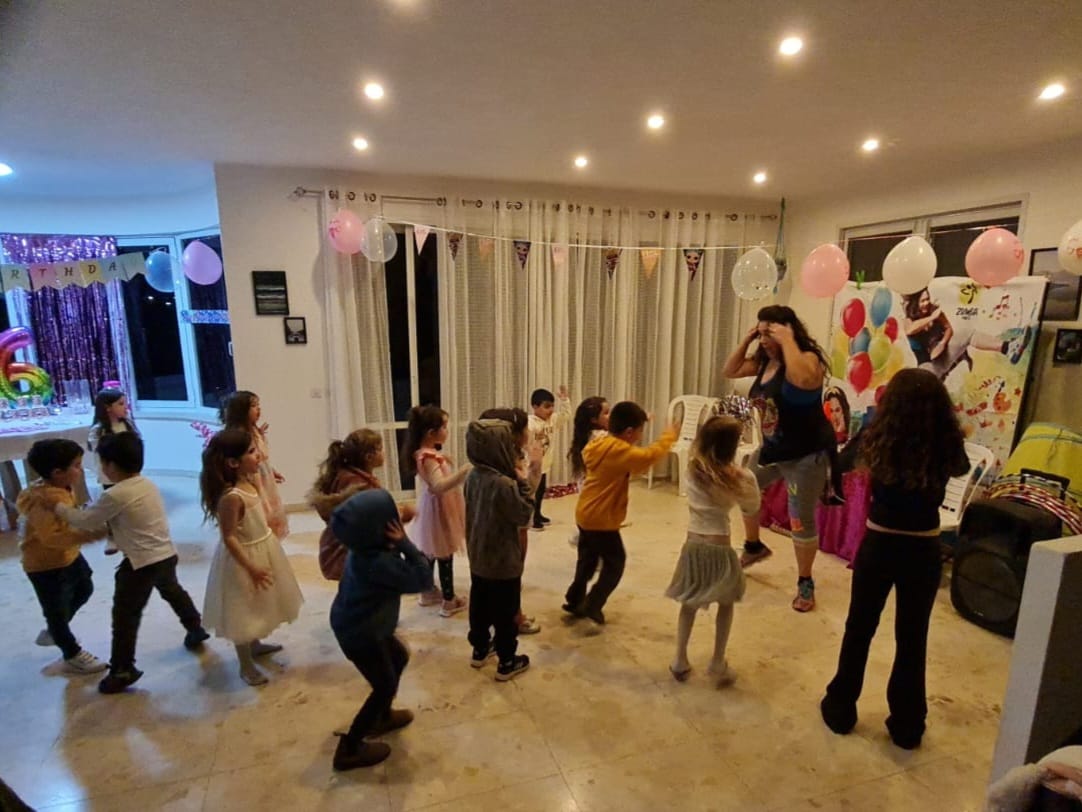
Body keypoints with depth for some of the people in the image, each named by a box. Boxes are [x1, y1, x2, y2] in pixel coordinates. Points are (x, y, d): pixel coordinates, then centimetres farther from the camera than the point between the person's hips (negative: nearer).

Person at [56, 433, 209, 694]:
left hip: (141, 562, -8)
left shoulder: (115, 495, -18)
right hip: (167, 554, 8)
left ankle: (122, 670, 14)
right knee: (173, 592, 30)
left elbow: (85, 521, -6)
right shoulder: (149, 485, 6)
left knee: (125, 615, 5)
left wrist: (58, 506, 6)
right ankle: (195, 628, 47)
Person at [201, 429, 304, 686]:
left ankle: (255, 644, 51)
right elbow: (229, 538, -26)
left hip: (262, 549, 9)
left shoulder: (247, 482, -4)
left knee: (256, 607, 28)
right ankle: (246, 666, 28)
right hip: (245, 557, -9)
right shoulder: (231, 497, -32)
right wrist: (251, 568, -23)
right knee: (243, 611, 10)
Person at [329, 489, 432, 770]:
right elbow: (423, 579, -30)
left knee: (400, 657, 27)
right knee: (385, 686, 11)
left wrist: (399, 543, -15)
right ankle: (349, 749, 27)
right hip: (361, 633, -9)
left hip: (358, 623, 9)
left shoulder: (365, 548, -9)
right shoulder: (379, 563, -36)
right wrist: (404, 542, -33)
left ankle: (382, 717, 47)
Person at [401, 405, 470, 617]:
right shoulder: (428, 458, -28)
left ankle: (428, 592, 37)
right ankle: (449, 602, 14)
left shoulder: (429, 453, 3)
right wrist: (464, 471, -49)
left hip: (434, 509, 10)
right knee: (445, 557, 2)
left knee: (430, 553, 22)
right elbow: (439, 486, -41)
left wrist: (443, 461, 13)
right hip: (437, 510, -10)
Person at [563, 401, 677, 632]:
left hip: (585, 514, 9)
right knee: (614, 564, 4)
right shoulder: (619, 451, -23)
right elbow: (651, 455, -30)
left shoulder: (600, 445, 6)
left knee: (588, 559, 22)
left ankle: (574, 602, 33)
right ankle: (592, 610, 1)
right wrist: (669, 435, -15)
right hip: (602, 519, -9)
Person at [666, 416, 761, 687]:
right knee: (725, 604, 20)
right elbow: (752, 507, 2)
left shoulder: (692, 466, -3)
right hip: (719, 547, -3)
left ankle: (680, 661, 24)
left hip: (693, 544, 3)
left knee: (689, 604, 20)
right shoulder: (734, 476, -12)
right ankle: (718, 664, 22)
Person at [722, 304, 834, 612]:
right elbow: (730, 371, 10)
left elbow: (803, 379, -44)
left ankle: (805, 584, 18)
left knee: (801, 521, -3)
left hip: (807, 454, -8)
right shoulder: (764, 360, 2)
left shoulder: (807, 358, -21)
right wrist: (746, 340, -2)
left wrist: (788, 341, -33)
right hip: (772, 449, 8)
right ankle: (754, 547, 45)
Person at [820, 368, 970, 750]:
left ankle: (840, 709, 29)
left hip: (879, 545, 0)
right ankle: (907, 726, 28)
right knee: (912, 639, 15)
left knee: (859, 630, 16)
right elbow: (961, 464, 11)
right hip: (923, 552, 1)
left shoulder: (879, 440, -16)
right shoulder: (946, 449, -13)